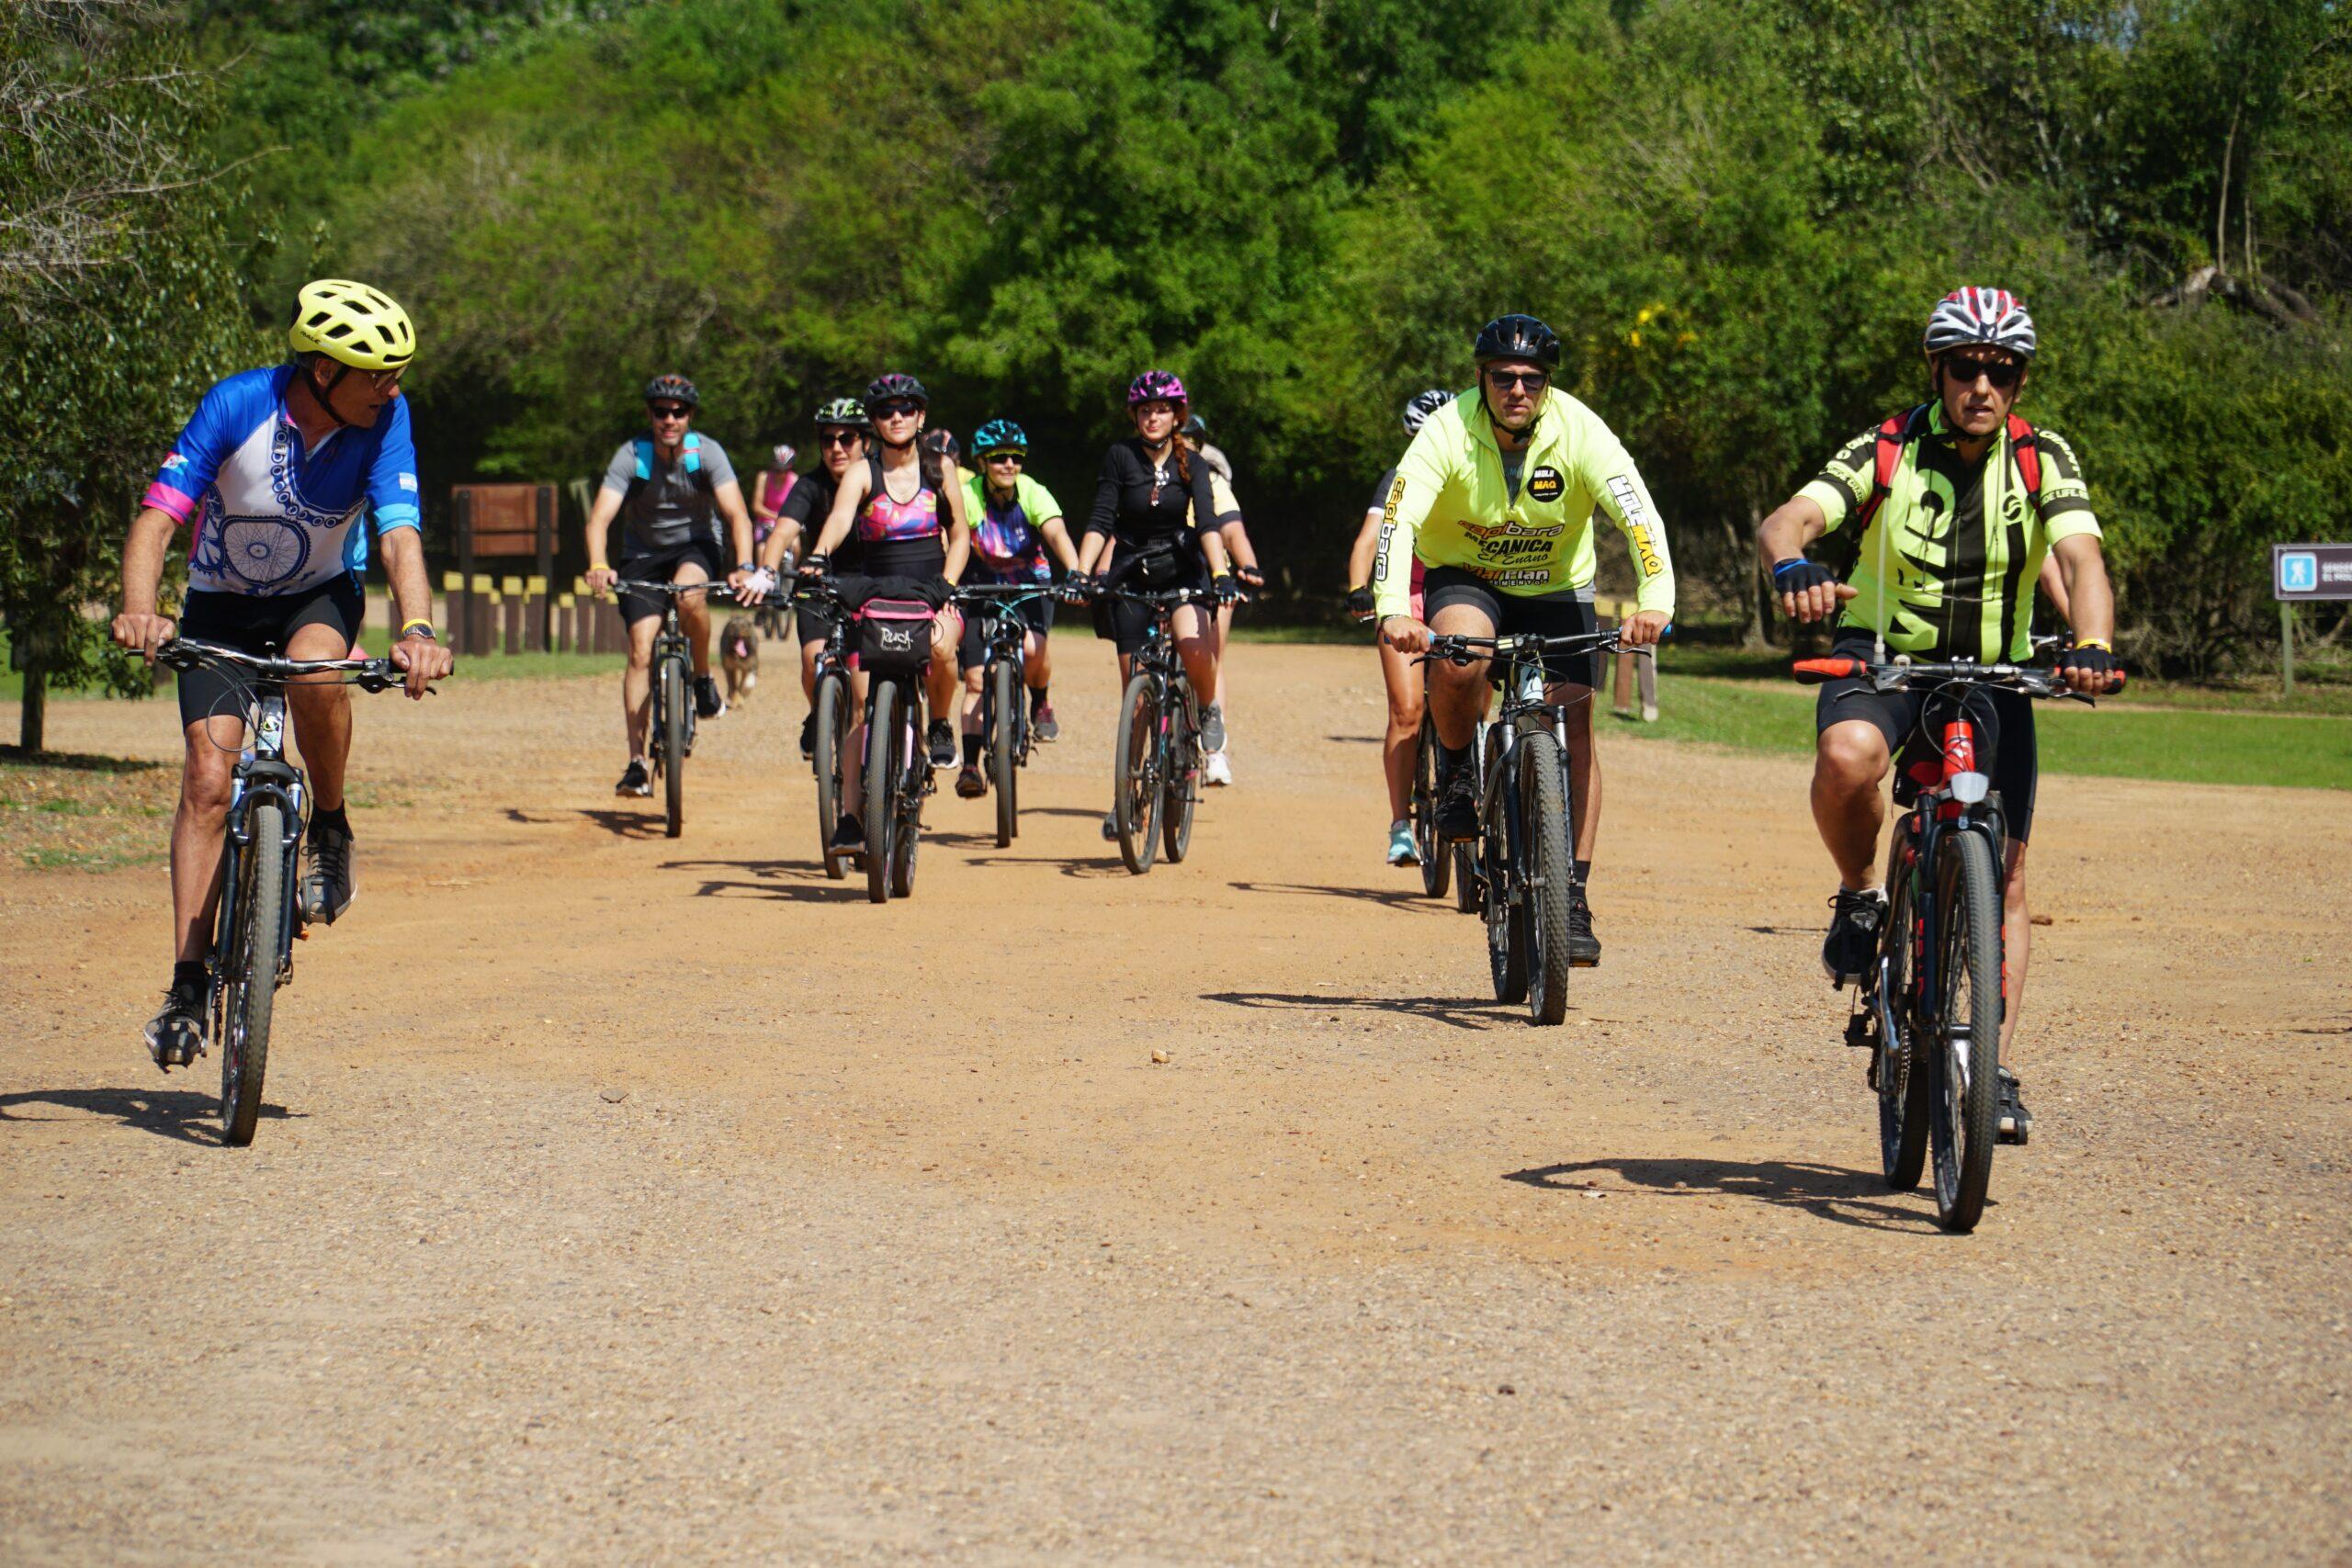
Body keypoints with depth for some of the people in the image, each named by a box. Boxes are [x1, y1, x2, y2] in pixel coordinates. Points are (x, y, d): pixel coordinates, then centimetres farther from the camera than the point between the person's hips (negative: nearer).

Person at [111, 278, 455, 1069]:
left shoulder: (384, 418, -20)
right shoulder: (237, 405, -26)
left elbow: (399, 534, -28)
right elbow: (158, 516, -30)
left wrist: (417, 630, -47)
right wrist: (139, 609, -48)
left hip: (322, 594, 1)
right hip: (222, 603, 0)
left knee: (314, 670, -35)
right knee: (207, 777, -13)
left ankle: (330, 834, -9)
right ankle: (188, 984, -7)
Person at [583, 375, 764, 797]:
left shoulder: (707, 453, -17)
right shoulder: (631, 456, -17)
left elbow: (736, 513, -26)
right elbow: (600, 517, -27)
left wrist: (746, 567, -43)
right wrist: (598, 566, -46)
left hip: (695, 547, -1)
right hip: (643, 555, 1)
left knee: (690, 595, -36)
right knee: (641, 651, -12)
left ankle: (704, 678, -9)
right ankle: (637, 763, -11)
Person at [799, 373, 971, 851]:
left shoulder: (940, 469, 6)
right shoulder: (863, 473, 1)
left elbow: (960, 536, 9)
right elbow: (840, 517, -18)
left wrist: (945, 587, -8)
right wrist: (817, 558, -38)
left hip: (931, 593, 0)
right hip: (876, 594, 0)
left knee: (940, 646, -35)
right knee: (870, 710, -10)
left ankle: (941, 726, -6)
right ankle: (850, 815, -4)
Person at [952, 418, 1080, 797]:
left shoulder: (1033, 493, -18)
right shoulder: (968, 495, -18)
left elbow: (1057, 534, -32)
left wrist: (1075, 572, -49)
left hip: (1030, 584, -1)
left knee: (1032, 648, -29)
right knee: (976, 680, -8)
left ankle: (1040, 703, 3)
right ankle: (970, 765, -3)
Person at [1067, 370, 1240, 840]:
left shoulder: (1191, 464, -4)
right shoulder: (1120, 456, -6)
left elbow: (1207, 523, -15)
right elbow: (1100, 520, -11)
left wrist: (1221, 575, -29)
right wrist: (1081, 573, -24)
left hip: (1181, 570, 0)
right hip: (1130, 572, 0)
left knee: (1193, 642, -32)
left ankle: (1209, 708, 1)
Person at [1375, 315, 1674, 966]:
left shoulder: (1579, 432, -22)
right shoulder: (1448, 431, -24)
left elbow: (1639, 517, -31)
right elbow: (1398, 520, -33)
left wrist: (1655, 602, -49)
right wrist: (1392, 611, -50)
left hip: (1557, 587, 1)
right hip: (1465, 577, -1)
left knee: (1574, 725, -12)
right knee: (1459, 658, -35)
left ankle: (1573, 897, -6)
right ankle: (1457, 773, -4)